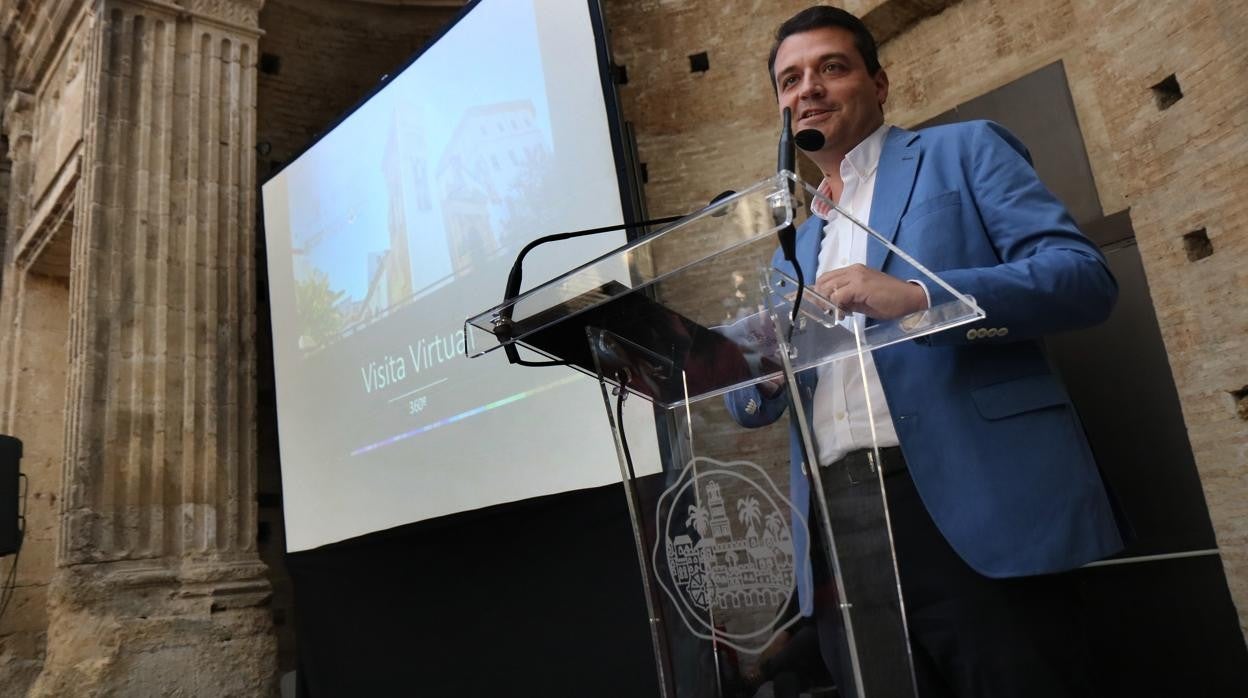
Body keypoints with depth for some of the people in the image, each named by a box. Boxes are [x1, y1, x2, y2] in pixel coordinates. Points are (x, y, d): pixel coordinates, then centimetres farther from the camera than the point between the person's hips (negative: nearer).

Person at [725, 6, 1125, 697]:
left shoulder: (964, 150, 8)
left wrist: (918, 296, -20)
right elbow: (754, 403, 19)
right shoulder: (792, 242, 22)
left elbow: (1085, 275, -5)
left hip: (973, 508, -4)